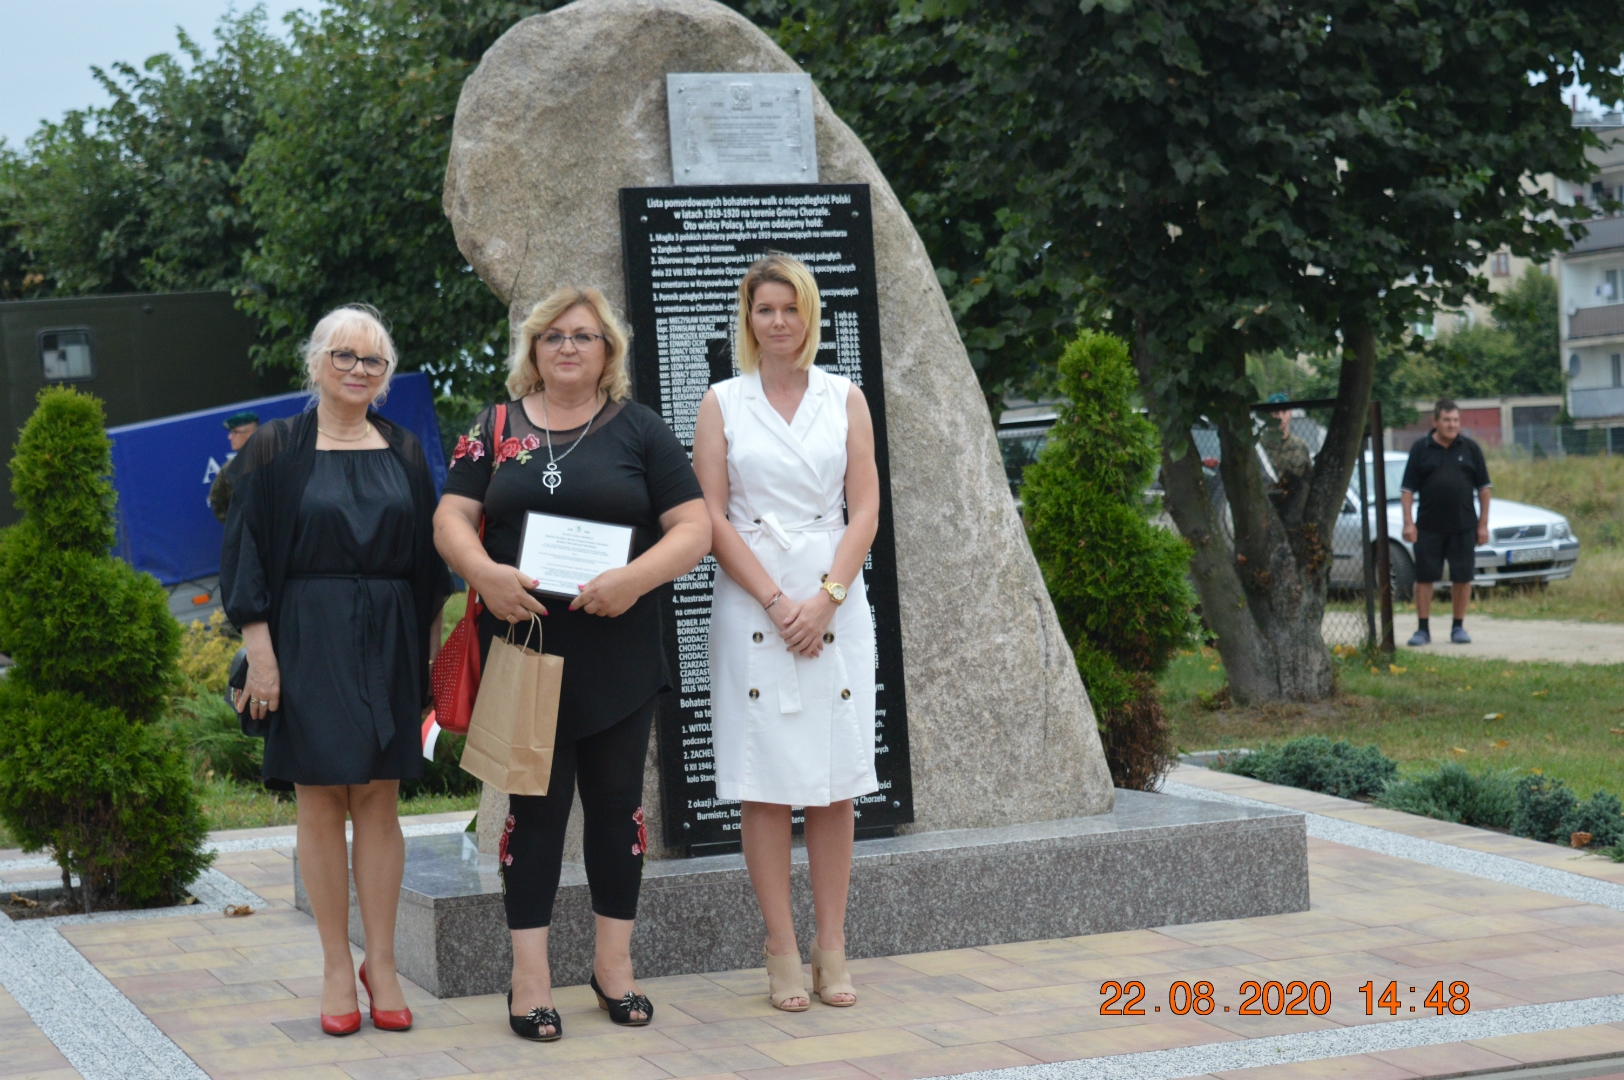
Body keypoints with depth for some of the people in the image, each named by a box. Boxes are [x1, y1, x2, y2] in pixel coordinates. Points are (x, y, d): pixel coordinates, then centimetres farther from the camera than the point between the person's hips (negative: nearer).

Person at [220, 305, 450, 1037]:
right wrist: (259, 647, -11)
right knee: (321, 804, 0)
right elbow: (248, 551, -3)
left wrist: (429, 642, 7)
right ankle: (336, 969, 6)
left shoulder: (404, 453, 10)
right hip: (309, 640, -2)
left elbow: (427, 558, 13)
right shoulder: (276, 450, 1)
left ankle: (381, 963, 8)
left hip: (388, 644, 2)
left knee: (377, 801, 2)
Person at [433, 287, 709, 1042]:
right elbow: (452, 518, 3)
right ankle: (530, 975, 6)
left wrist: (634, 579, -18)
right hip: (522, 647, 0)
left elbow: (694, 528, -1)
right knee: (534, 805, 2)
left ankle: (614, 961, 20)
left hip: (618, 653, 0)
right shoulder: (496, 430, 9)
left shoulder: (638, 429, 5)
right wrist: (484, 571, -19)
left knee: (616, 801, 7)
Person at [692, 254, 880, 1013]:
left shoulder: (845, 399, 9)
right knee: (764, 785, -2)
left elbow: (865, 510, 4)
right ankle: (782, 956, 3)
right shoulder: (722, 403, 5)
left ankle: (832, 950, 8)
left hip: (835, 604, 1)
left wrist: (825, 599, -9)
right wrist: (777, 602, -9)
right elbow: (711, 518, -1)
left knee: (836, 784, 2)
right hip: (751, 605, -1)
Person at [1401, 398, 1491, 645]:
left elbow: (1483, 488, 8)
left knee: (1462, 578, 3)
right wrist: (1408, 522, -6)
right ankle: (1422, 629, 9)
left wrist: (1483, 523, 3)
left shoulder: (1470, 449, 5)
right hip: (1428, 527, -1)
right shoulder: (1420, 449, 2)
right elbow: (1408, 489, 2)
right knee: (1424, 577, 1)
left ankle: (1459, 628, 15)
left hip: (1463, 527, 1)